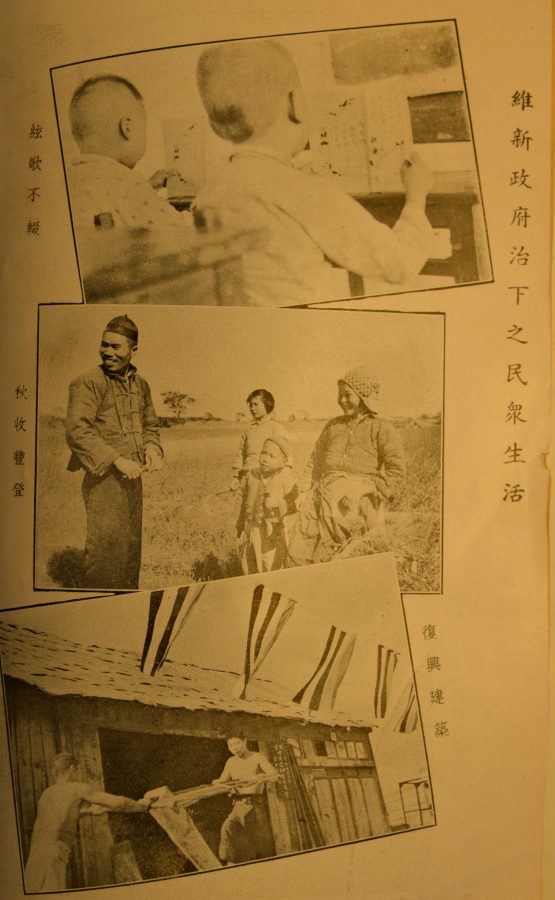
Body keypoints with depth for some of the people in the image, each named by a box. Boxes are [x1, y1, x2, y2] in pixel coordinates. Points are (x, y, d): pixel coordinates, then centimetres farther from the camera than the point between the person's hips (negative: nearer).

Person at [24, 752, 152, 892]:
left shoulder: (46, 794, 19)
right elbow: (116, 802, 2)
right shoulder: (77, 788, 0)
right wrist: (141, 806, 17)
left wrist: (90, 810, 46)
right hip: (53, 859, -7)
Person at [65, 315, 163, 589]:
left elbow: (150, 424, 22)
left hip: (133, 478, 7)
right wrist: (117, 460, -22)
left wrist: (152, 449, 0)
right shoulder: (87, 383, -11)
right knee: (105, 551, -7)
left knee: (131, 549, 16)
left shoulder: (140, 384, 11)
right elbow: (76, 431, -19)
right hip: (103, 479, -7)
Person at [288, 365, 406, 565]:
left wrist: (363, 491, -13)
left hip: (361, 497, -5)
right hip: (327, 491, 5)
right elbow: (315, 461, 24)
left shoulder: (380, 428, 5)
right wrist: (305, 491, 10)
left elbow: (397, 469, -6)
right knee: (298, 551, -10)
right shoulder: (333, 426, 23)